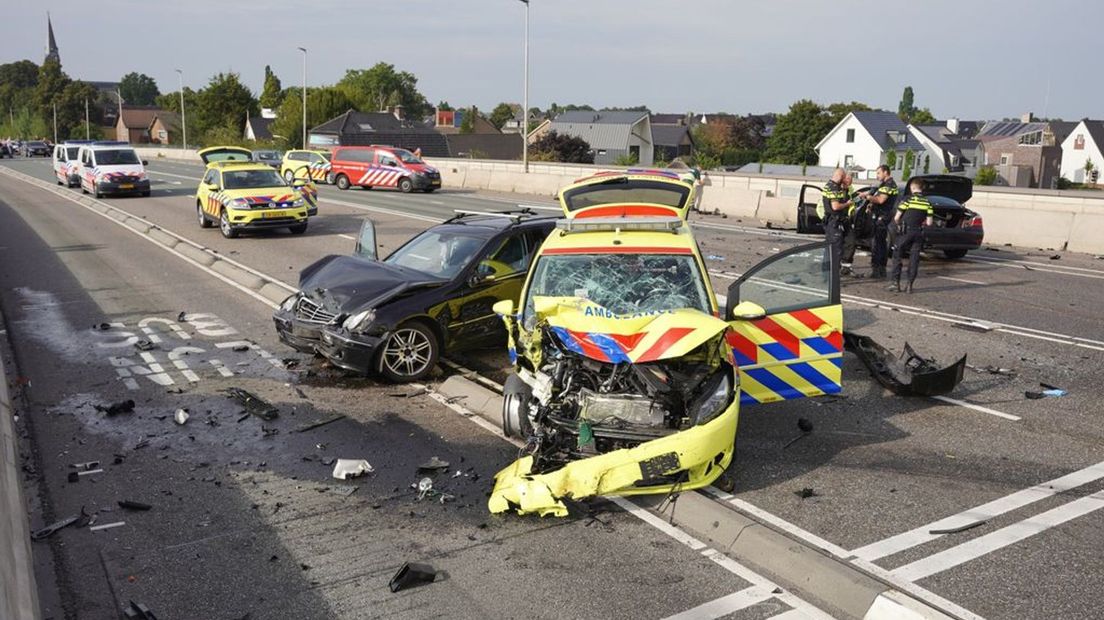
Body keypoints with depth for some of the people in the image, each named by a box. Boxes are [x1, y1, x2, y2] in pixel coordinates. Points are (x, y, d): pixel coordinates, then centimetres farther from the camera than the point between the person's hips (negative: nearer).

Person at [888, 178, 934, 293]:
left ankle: (896, 283, 3)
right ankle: (910, 285, 6)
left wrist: (898, 225, 15)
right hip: (918, 233, 3)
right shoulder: (927, 203, 3)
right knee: (914, 259, 9)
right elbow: (929, 222, 1)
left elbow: (896, 218, -6)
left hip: (905, 232, -3)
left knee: (897, 256, 7)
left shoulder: (908, 200, -7)